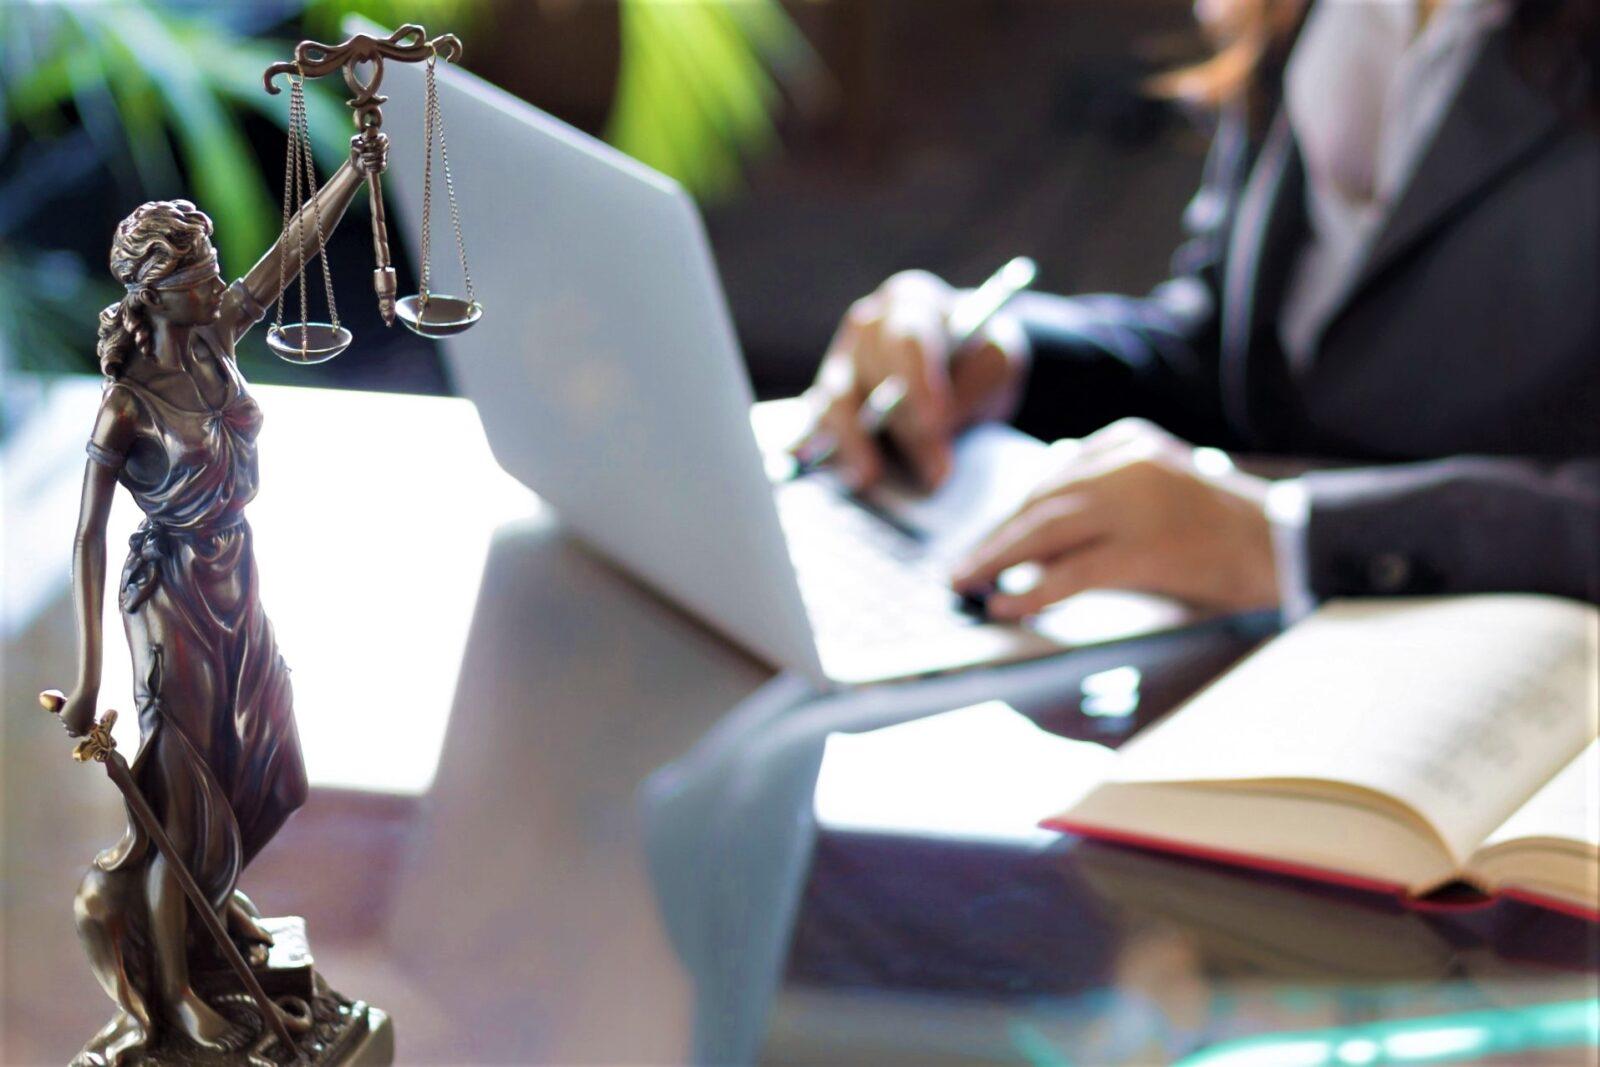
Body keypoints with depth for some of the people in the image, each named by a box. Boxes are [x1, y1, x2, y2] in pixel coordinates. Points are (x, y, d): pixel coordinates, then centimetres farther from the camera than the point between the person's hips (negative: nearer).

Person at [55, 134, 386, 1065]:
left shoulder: (216, 340, -5)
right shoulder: (129, 404, -22)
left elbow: (294, 249, 0)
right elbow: (89, 535, -21)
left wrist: (358, 171, -8)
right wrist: (88, 674, -21)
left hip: (239, 579, 7)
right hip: (175, 596, -7)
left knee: (265, 765, 18)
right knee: (185, 788, 1)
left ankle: (214, 898, 46)